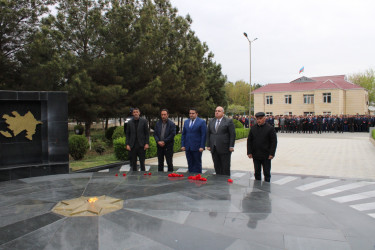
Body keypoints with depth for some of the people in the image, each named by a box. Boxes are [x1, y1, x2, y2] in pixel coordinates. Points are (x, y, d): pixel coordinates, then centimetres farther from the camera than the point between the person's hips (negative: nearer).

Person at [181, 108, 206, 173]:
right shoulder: (186, 122, 12)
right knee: (190, 164, 10)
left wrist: (202, 146, -13)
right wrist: (182, 145, 5)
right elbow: (183, 134, 13)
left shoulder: (201, 122, -3)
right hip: (188, 147, 5)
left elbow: (203, 135, -7)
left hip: (197, 148, -5)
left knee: (197, 164, 4)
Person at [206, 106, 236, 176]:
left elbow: (232, 134, -6)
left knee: (226, 167, 3)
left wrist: (231, 146, -11)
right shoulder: (211, 121, 12)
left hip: (224, 148, -4)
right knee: (217, 167, 10)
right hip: (214, 148, 5)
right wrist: (208, 145, 6)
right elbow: (208, 134, 13)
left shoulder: (228, 121, -2)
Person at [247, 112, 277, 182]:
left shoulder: (270, 128, -3)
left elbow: (274, 142, -5)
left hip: (266, 156, -3)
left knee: (266, 173, 7)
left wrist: (271, 154, -12)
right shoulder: (253, 129, 7)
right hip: (255, 155, 3)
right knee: (257, 173, 12)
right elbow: (249, 141, 8)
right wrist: (249, 152, -1)